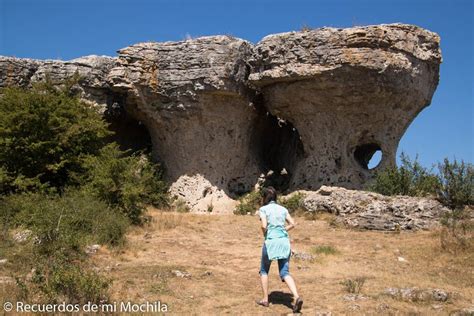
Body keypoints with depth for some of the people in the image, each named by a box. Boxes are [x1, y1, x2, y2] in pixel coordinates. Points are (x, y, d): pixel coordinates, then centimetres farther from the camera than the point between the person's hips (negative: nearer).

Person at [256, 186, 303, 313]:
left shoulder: (263, 209, 0)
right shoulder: (282, 209, 13)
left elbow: (264, 226, -14)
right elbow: (292, 224, 7)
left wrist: (265, 235, 5)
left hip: (271, 242, -4)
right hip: (284, 241, 4)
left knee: (264, 270, 18)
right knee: (285, 272, 2)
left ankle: (265, 299, 18)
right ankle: (297, 297, -19)